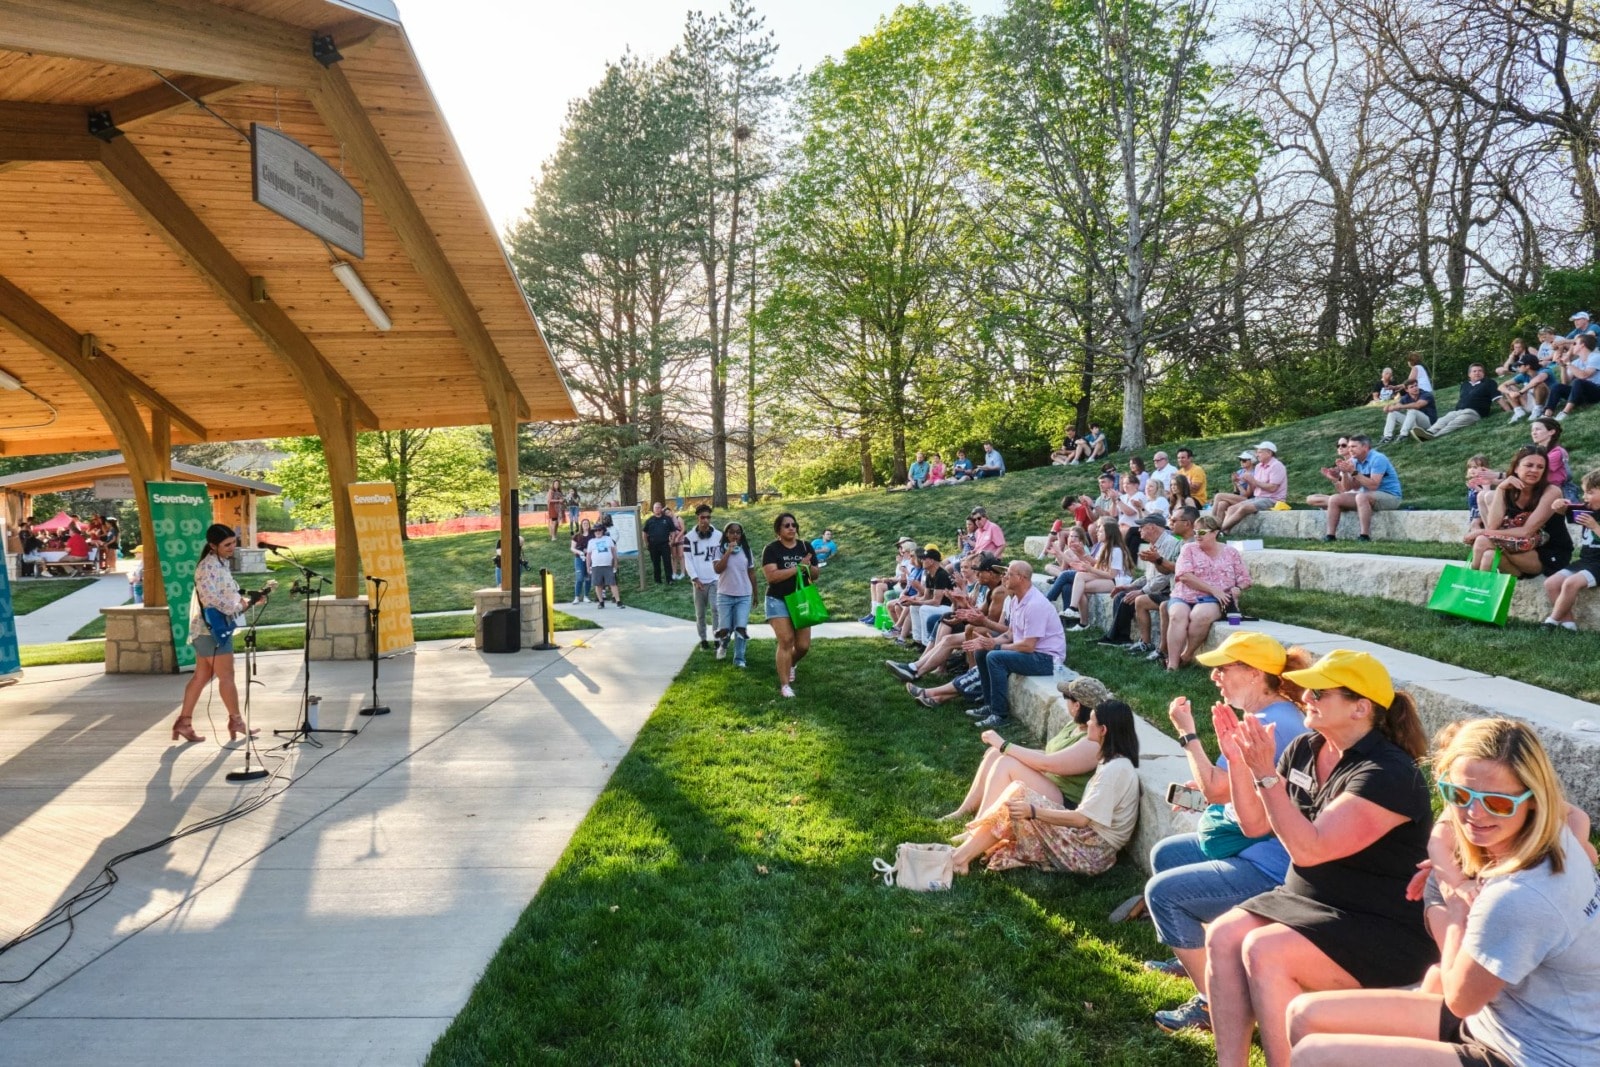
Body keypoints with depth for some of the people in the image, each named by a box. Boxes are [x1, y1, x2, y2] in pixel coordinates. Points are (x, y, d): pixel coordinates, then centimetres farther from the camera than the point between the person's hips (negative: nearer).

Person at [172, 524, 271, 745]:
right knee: (226, 676, -1)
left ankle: (184, 722, 15)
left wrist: (250, 600, 9)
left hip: (213, 629, 10)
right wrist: (238, 605, -19)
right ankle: (236, 721, 9)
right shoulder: (208, 566, -15)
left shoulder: (221, 564, 16)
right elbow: (210, 597, -26)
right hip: (212, 628, -10)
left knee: (201, 677, 11)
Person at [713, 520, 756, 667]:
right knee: (725, 628, 0)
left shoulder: (746, 550, 3)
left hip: (744, 596, 1)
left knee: (741, 628, -7)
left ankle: (739, 659, 4)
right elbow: (717, 569, -18)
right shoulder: (721, 549, -4)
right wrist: (728, 552, -23)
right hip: (725, 595, -1)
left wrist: (755, 594, 13)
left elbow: (751, 573, 10)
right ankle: (722, 645, 33)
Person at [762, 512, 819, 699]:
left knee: (803, 645, 3)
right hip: (778, 601, -4)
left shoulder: (805, 547, 6)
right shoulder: (771, 549, -8)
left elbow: (815, 575, 8)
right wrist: (798, 567, -19)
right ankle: (785, 685, -4)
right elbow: (771, 576, -19)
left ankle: (791, 664, 37)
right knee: (786, 640, -13)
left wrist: (808, 567, -15)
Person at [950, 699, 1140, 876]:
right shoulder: (1115, 761, 10)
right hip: (1090, 840, 9)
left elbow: (1081, 819, -24)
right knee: (1019, 795, 2)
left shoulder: (1115, 769, -20)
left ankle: (962, 857, -9)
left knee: (1017, 794, -12)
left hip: (1091, 852, -9)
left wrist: (1033, 811, -25)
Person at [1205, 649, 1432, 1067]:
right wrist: (1236, 759, -6)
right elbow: (1254, 824, 7)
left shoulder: (1390, 774, -21)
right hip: (1311, 904, 8)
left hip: (1385, 932, -8)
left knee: (1264, 951, -27)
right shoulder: (1304, 750, 3)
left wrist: (1265, 774, -31)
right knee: (1223, 934, -14)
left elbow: (1309, 848, -28)